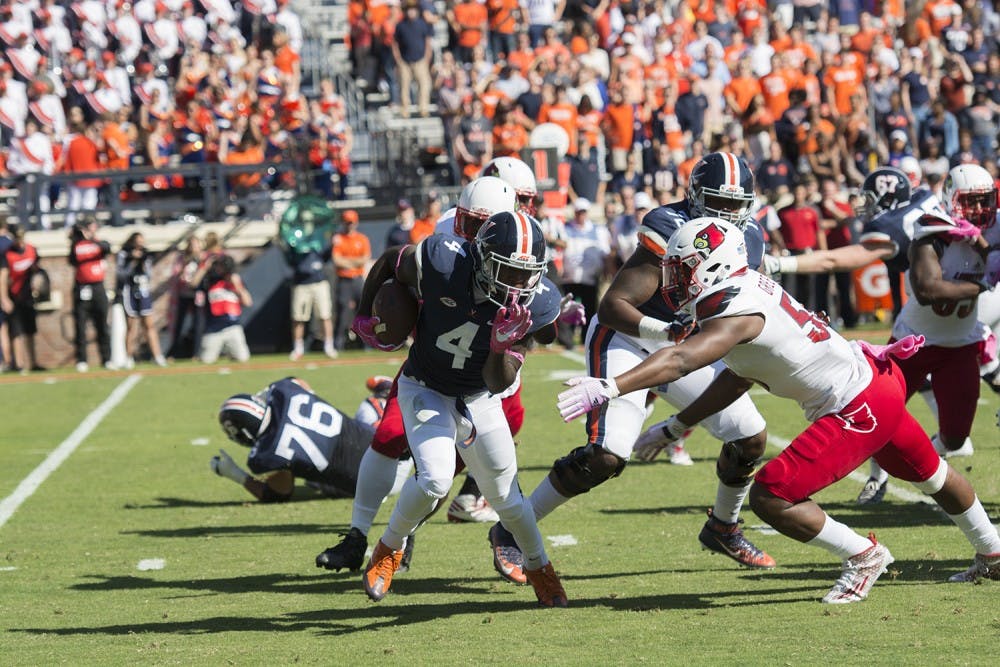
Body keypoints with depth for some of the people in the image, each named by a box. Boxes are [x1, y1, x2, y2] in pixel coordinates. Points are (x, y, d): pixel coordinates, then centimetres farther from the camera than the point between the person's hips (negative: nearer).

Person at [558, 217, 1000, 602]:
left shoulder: (736, 314, -23)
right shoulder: (750, 292, 5)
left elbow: (679, 361, -39)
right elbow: (735, 380, 13)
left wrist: (607, 388, -47)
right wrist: (677, 425, 14)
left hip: (856, 409, -11)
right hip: (878, 381, 11)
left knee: (770, 498, -13)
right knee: (929, 473, 31)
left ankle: (863, 557, 4)